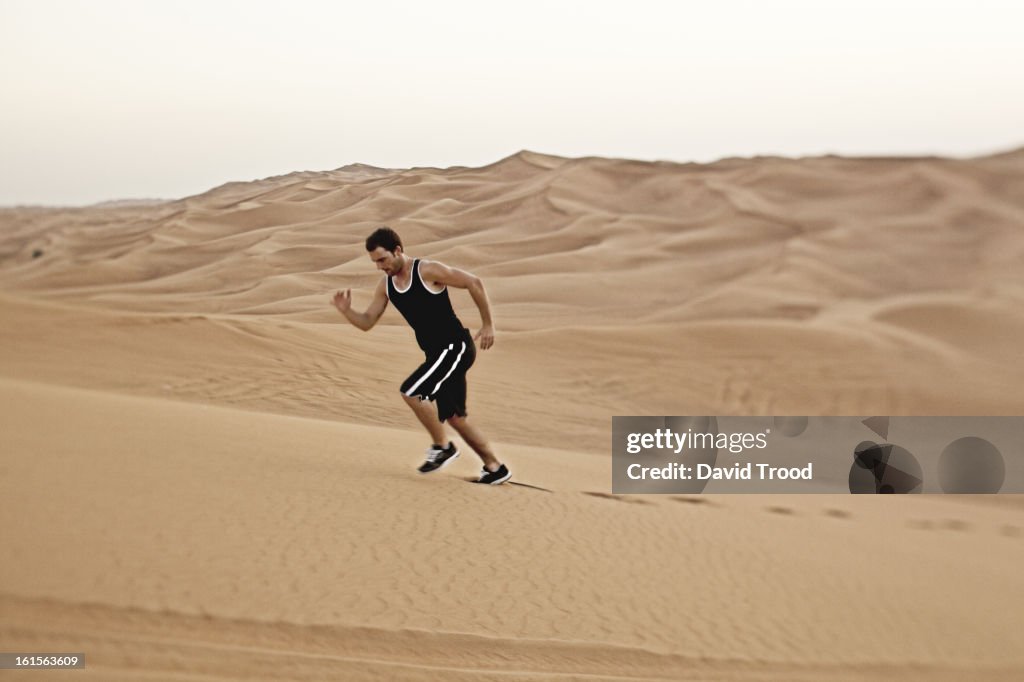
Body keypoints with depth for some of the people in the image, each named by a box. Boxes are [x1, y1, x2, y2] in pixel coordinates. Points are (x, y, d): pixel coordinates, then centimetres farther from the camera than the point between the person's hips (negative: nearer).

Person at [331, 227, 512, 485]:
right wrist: (346, 311, -11)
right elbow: (367, 322, 10)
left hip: (455, 347, -8)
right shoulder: (386, 286, 6)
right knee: (453, 417, 11)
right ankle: (495, 468, 22)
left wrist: (488, 325, -9)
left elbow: (474, 282, -12)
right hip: (436, 353, 8)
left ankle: (442, 447, -2)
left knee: (411, 392, -20)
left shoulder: (428, 271, -16)